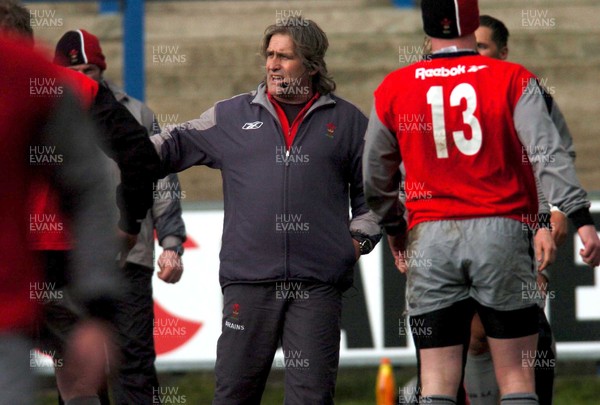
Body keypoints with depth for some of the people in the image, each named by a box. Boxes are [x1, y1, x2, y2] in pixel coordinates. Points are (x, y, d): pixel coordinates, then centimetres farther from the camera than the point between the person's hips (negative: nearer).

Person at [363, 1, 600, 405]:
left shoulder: (394, 89, 5)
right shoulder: (513, 80, -2)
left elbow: (375, 178, 15)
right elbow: (549, 154, -12)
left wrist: (394, 228, 32)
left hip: (430, 237, 2)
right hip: (502, 233, -2)